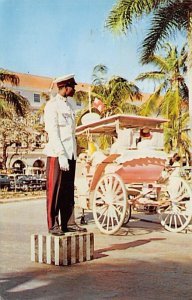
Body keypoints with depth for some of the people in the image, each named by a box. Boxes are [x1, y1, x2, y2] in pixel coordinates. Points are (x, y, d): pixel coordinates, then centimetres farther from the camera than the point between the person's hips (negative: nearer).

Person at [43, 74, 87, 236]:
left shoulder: (68, 105, 18)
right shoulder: (52, 105, -7)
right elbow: (53, 132, -14)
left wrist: (74, 153, 13)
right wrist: (61, 155, -19)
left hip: (70, 154, 8)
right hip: (57, 155, -8)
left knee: (68, 191, 9)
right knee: (55, 191, -2)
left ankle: (68, 223, 14)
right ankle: (53, 225, 4)